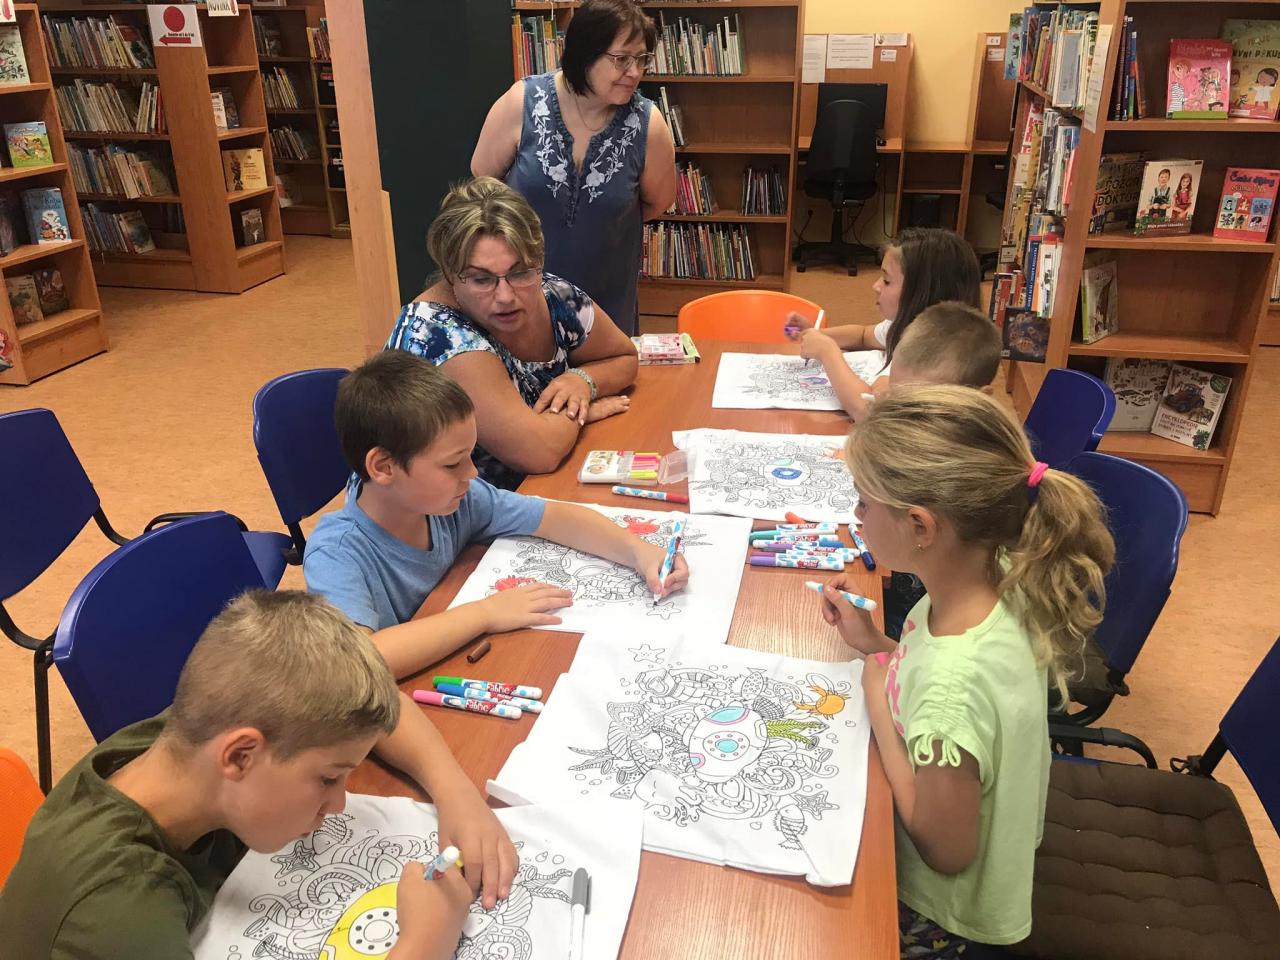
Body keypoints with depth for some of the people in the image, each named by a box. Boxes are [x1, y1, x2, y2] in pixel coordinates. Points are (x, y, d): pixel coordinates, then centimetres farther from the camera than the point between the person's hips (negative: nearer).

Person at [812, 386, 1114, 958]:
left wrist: (878, 703, -24)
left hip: (935, 914, -6)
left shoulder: (951, 689, -42)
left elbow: (945, 852, -25)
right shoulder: (1002, 580, -18)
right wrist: (877, 647, -8)